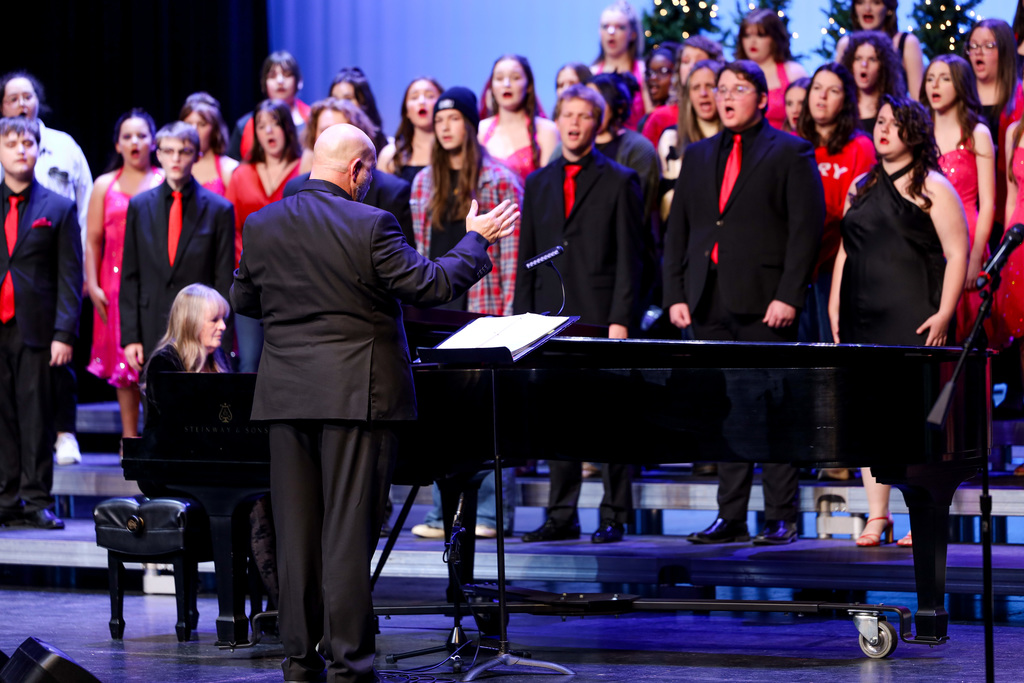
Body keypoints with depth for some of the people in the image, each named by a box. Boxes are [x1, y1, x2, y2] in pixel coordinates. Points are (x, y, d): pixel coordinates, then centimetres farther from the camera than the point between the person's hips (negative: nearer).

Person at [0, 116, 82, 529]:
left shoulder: (59, 209, 7)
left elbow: (70, 277, 3)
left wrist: (64, 333, -7)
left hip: (35, 330, -2)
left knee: (36, 417, -2)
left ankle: (36, 500, 1)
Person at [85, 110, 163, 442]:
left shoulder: (166, 183, 6)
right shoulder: (105, 185, 12)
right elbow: (92, 240, 9)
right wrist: (92, 285, 0)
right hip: (116, 282, 2)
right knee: (123, 362, 3)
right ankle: (129, 436, 7)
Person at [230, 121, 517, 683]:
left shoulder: (261, 226, 2)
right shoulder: (369, 226, -13)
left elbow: (243, 301, 13)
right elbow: (430, 286, -10)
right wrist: (476, 240, 6)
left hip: (285, 395, 4)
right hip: (356, 395, -4)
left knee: (295, 532, 9)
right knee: (349, 532, -1)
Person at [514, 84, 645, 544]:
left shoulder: (620, 182, 2)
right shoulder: (538, 184, 16)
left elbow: (629, 258, -3)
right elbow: (526, 258, 16)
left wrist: (620, 320, -11)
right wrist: (522, 318, 8)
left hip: (601, 319, -4)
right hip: (551, 317, 4)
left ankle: (614, 516, 1)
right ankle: (562, 516, 10)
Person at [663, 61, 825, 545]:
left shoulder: (790, 153, 2)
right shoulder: (697, 156, 18)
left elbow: (807, 227, -6)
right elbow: (677, 230, 17)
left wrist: (788, 296, -14)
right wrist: (675, 295, 6)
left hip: (764, 302, -5)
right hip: (710, 302, 5)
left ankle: (781, 518, 1)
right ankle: (731, 517, 10)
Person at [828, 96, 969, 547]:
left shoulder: (932, 187, 0)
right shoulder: (862, 188, 18)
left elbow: (957, 254, -5)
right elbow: (846, 250, 22)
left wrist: (944, 314, -14)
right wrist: (834, 306, 12)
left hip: (912, 321, -6)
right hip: (863, 319, 6)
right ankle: (877, 516, 8)